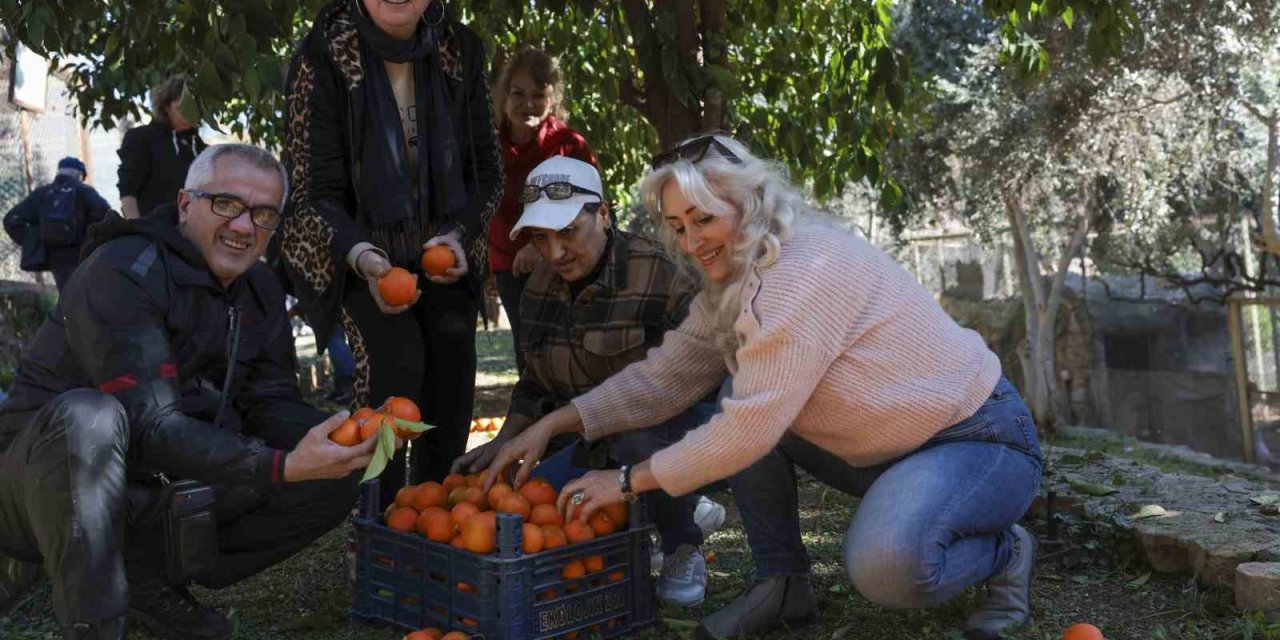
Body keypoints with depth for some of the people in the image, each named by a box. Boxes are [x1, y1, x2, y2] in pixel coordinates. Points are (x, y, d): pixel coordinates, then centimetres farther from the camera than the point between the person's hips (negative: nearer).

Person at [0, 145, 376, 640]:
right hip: (46, 472, -6)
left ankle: (151, 577, 3)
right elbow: (149, 425, -29)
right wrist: (281, 466, -39)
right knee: (88, 415, -39)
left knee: (334, 481, -6)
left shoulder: (260, 289, 3)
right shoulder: (123, 271, -21)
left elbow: (271, 403, 1)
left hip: (160, 494, 7)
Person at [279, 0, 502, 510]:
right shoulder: (322, 58, -15)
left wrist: (459, 234, -14)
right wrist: (364, 258, -32)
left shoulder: (460, 51, -6)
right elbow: (316, 192, -15)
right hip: (356, 256, -3)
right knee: (396, 362, -23)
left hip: (443, 254, 3)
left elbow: (487, 170, 3)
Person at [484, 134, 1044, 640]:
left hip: (981, 440, -8)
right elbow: (662, 377, 2)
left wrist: (629, 482, -21)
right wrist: (552, 425, -7)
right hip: (886, 447, 9)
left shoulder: (808, 269, -27)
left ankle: (1005, 551, -2)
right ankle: (783, 584, 5)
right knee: (733, 409, -2)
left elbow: (753, 426, -29)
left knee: (883, 567, -35)